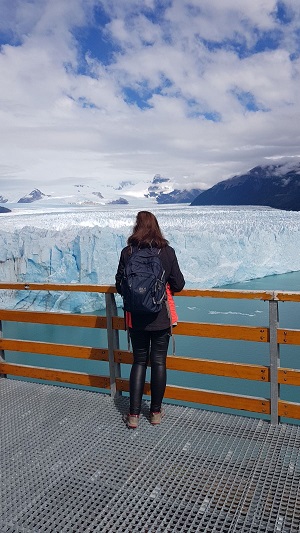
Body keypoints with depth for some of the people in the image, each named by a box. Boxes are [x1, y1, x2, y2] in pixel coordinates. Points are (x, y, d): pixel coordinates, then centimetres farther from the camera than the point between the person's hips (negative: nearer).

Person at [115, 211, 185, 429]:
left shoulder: (127, 252, -7)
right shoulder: (167, 252, -8)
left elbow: (120, 286, -2)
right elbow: (178, 284, -4)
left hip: (137, 319, 1)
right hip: (161, 318, -1)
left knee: (139, 362, 13)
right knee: (159, 363, 11)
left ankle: (134, 414, 14)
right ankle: (156, 412, 23)